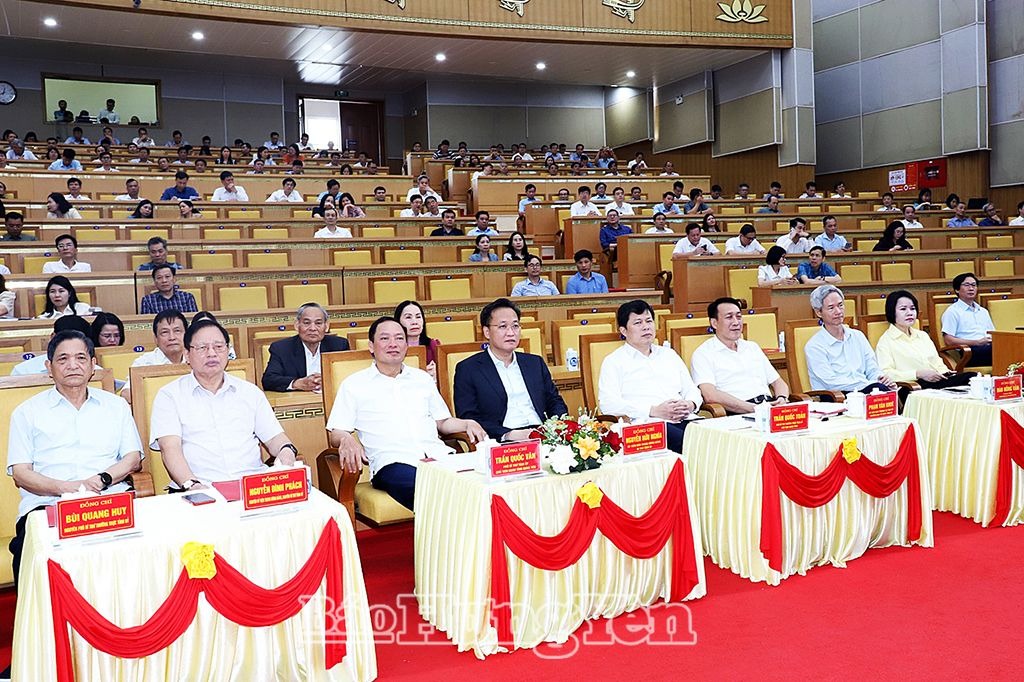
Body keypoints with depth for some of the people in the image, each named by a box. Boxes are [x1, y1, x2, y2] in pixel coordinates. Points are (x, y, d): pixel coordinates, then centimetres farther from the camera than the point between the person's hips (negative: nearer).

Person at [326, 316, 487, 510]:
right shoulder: (354, 385, 14)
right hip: (392, 462, -4)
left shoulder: (422, 378, 26)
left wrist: (467, 424, 7)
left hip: (437, 455, 4)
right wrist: (346, 439, -14)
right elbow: (336, 433, 10)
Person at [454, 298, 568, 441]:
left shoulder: (535, 363, 21)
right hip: (503, 446, -3)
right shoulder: (467, 369, 4)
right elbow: (467, 418, -5)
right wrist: (507, 435, -19)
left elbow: (555, 402, 21)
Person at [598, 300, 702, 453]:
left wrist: (690, 404, 0)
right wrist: (654, 411, -12)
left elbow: (691, 389, 28)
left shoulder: (669, 354, 29)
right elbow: (608, 403, -4)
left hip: (683, 421, 6)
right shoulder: (614, 361, 11)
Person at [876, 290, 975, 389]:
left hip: (937, 380, 8)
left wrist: (945, 372, 2)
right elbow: (885, 373, -11)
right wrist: (918, 374, -18)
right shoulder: (886, 341, 2)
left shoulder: (922, 335, 27)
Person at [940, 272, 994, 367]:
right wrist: (977, 342, -12)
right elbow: (948, 340, -5)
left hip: (988, 348, 7)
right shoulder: (952, 311, 5)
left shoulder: (983, 311, 30)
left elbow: (992, 333, 31)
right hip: (969, 352, -7)